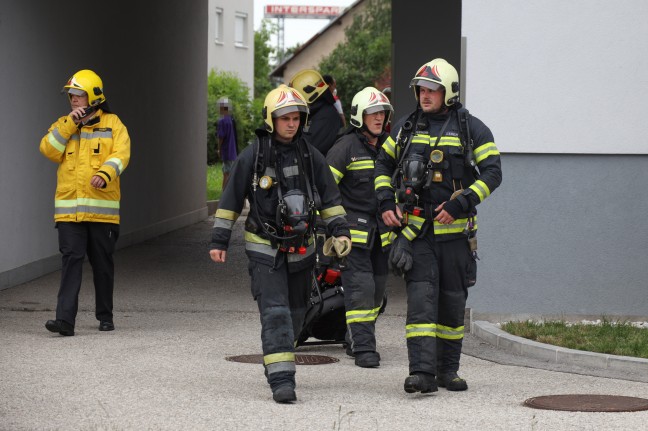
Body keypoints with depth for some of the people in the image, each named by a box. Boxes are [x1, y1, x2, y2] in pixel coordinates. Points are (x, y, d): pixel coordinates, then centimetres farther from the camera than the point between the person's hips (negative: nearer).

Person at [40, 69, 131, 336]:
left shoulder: (112, 124, 6)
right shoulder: (63, 125, 13)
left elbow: (121, 154, -9)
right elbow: (49, 151, -2)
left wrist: (104, 174, -28)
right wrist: (70, 123, -9)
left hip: (103, 209, -1)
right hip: (69, 209, 1)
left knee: (102, 264, 9)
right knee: (71, 260, -10)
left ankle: (105, 316, 24)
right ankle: (65, 319, -16)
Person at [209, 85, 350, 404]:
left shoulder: (310, 156, 5)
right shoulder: (253, 156, -6)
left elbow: (329, 198, 12)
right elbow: (231, 200, -1)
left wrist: (339, 230, 1)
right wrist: (219, 241, -3)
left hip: (301, 249, 5)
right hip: (265, 249, -5)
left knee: (295, 313, 13)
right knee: (275, 313, -15)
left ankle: (278, 363, 31)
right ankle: (281, 380, -21)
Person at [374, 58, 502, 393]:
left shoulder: (471, 129, -1)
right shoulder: (407, 127, 8)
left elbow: (492, 173, -7)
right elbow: (383, 164, 19)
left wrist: (459, 205, -17)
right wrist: (385, 202, 3)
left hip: (455, 231, 0)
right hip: (416, 230, 1)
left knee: (453, 302, 9)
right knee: (421, 297, -12)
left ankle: (448, 369, 21)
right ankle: (422, 372, -19)